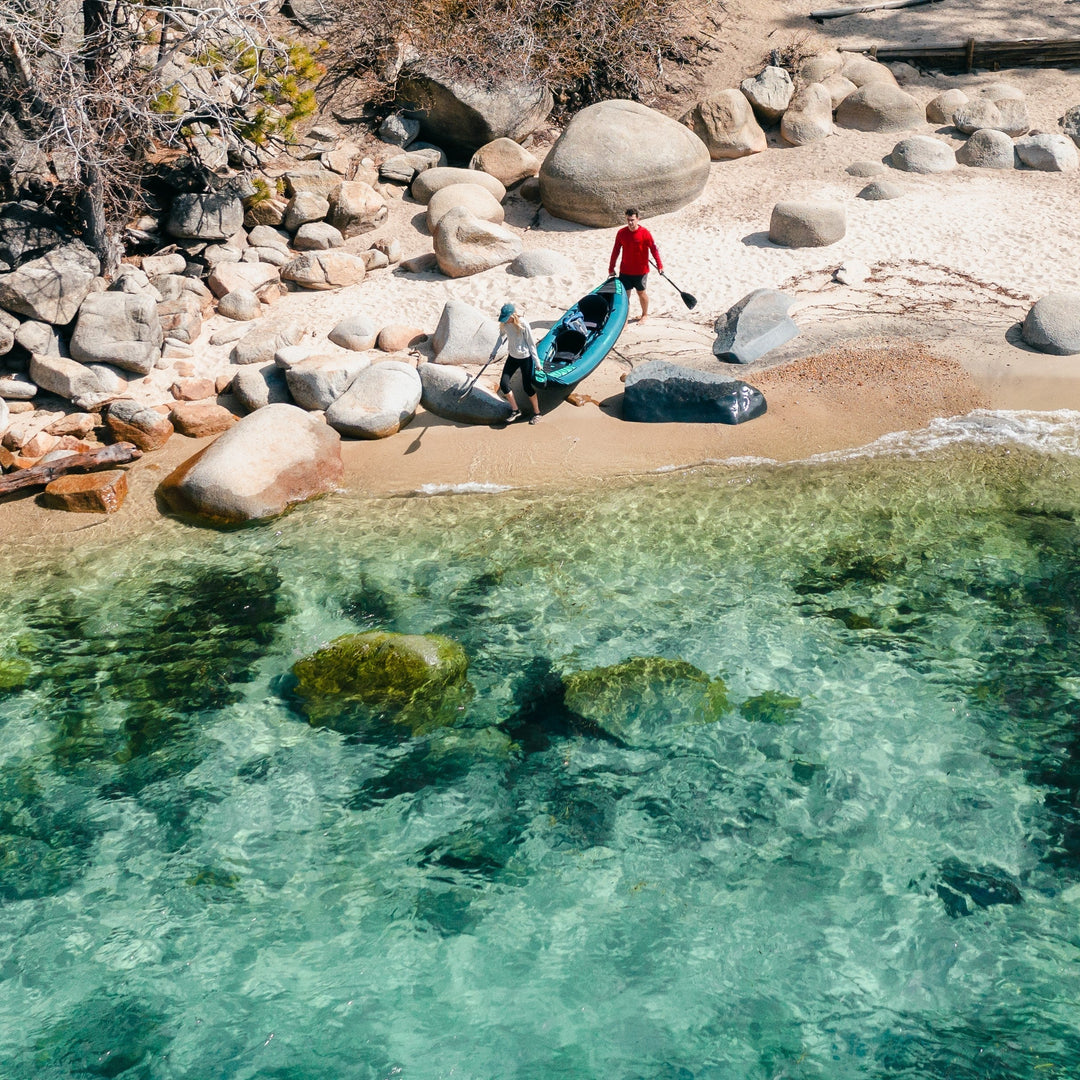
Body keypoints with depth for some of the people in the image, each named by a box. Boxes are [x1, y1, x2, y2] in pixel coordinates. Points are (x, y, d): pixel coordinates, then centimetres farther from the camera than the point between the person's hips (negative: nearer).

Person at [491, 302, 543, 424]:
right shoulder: (504, 324, -6)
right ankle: (515, 410, 15)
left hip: (525, 358, -6)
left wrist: (537, 362, -10)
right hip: (512, 357, 6)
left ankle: (536, 413, 21)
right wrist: (494, 352, 20)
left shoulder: (523, 325, -22)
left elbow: (531, 343, -14)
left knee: (527, 387, 0)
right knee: (503, 384, -2)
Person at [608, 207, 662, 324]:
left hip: (641, 270, -2)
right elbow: (615, 251, 5)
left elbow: (653, 249, -5)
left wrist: (659, 265, -4)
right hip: (625, 271, 2)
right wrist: (611, 268, 7)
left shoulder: (645, 233, -12)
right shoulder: (621, 233, -3)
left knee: (641, 292, 13)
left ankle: (645, 314, 33)